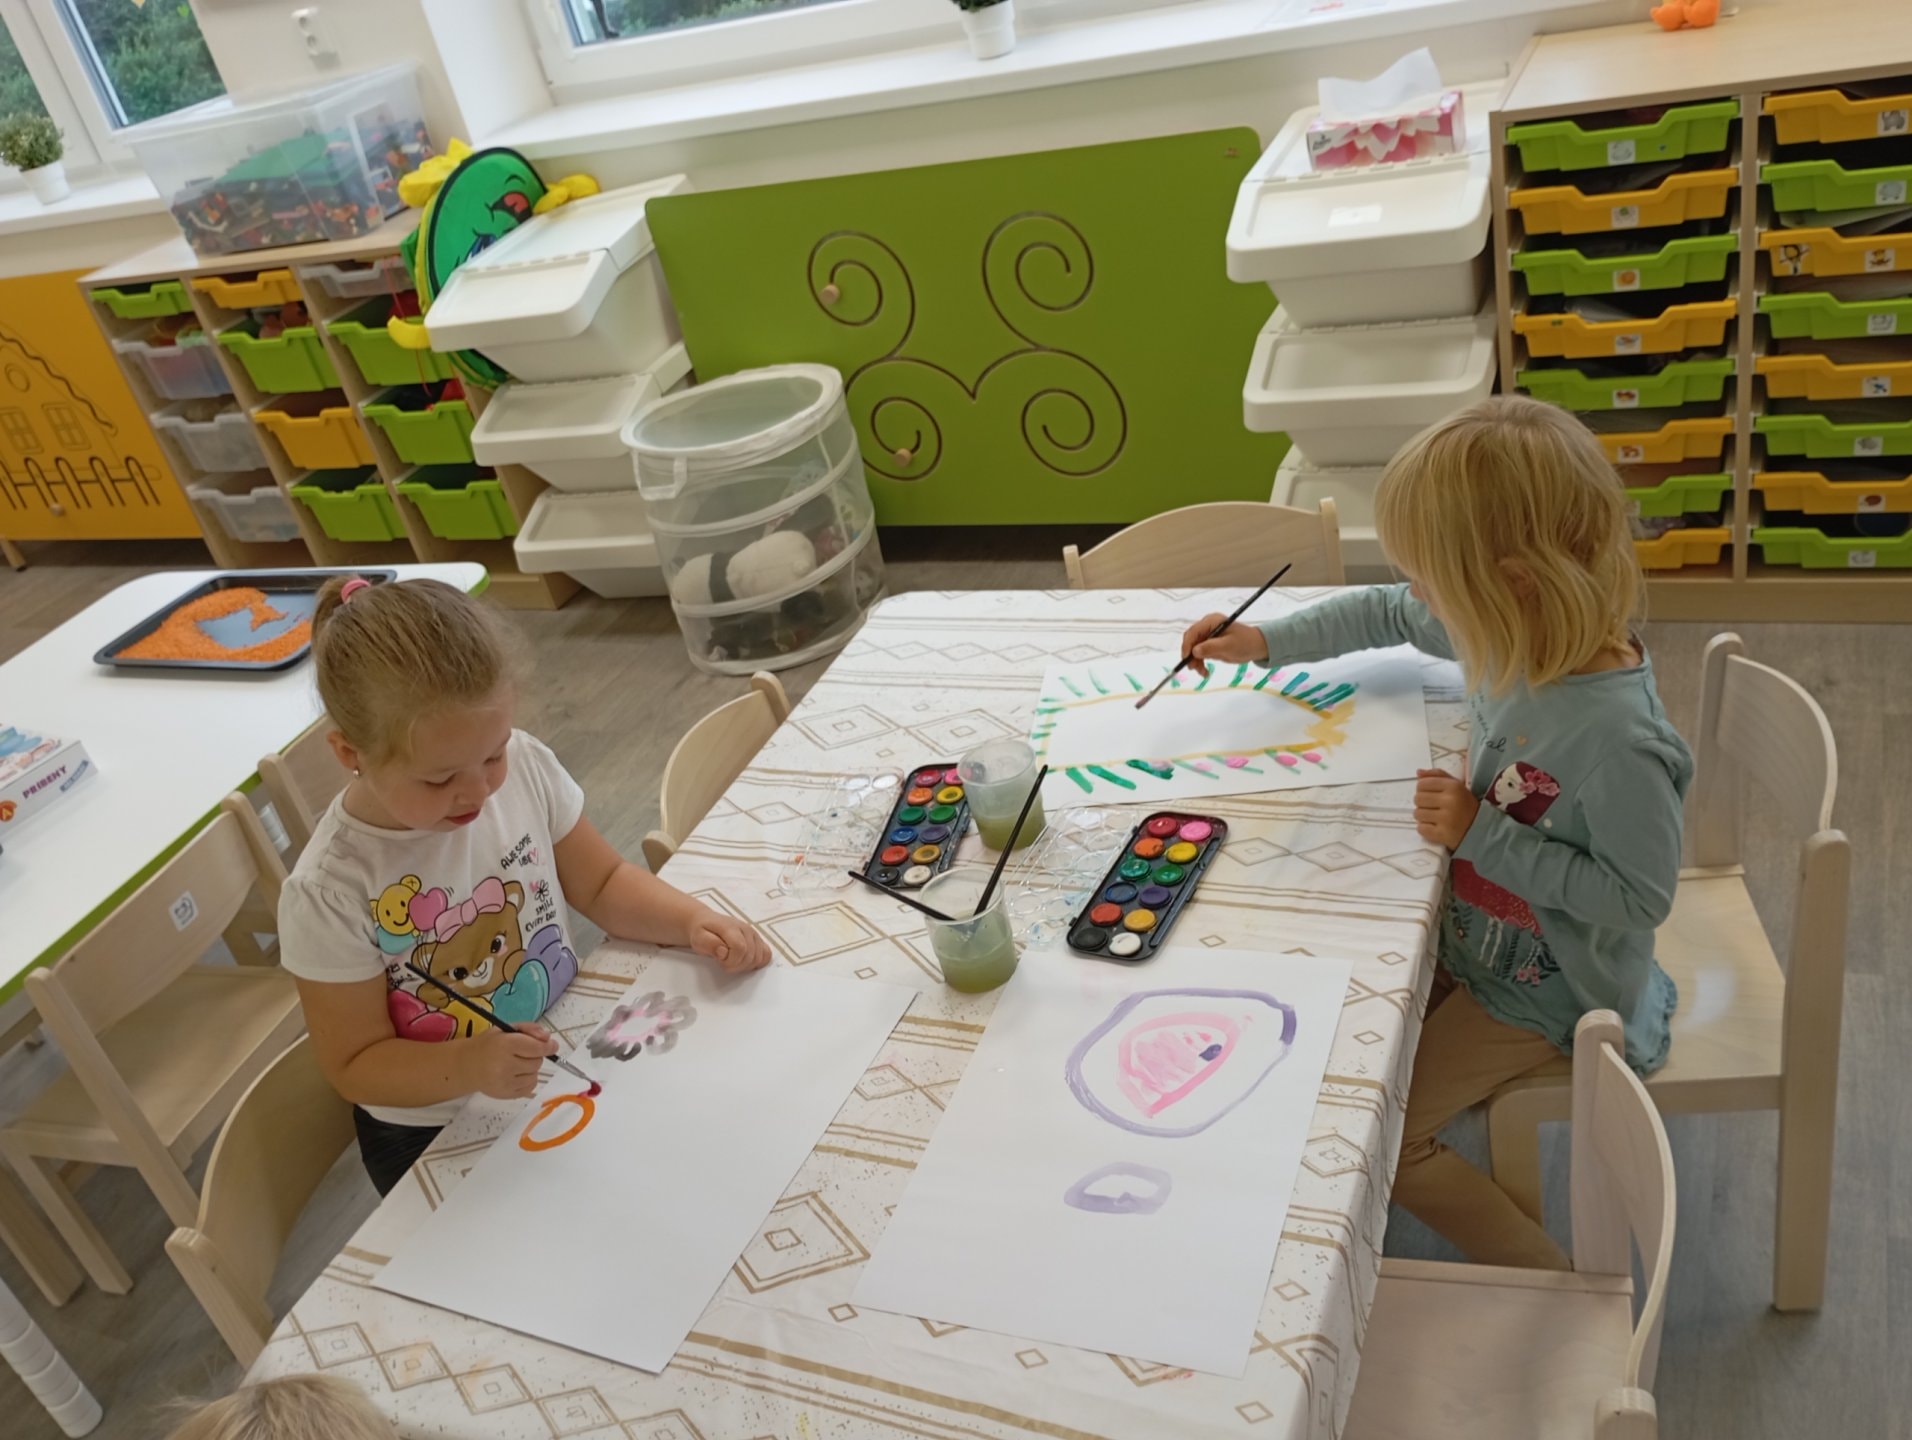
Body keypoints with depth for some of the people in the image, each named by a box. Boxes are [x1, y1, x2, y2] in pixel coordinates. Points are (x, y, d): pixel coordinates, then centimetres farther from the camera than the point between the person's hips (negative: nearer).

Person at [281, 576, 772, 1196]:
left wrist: (692, 920, -16)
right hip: (433, 1137, -2)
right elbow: (355, 1064, -16)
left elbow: (603, 883, 1)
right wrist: (469, 1066, -33)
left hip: (561, 1068, 3)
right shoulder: (330, 894, -25)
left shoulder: (525, 768, -15)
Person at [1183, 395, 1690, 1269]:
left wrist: (1479, 833, -28)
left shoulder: (1615, 738, -37)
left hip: (1543, 990, -8)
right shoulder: (1518, 634, -14)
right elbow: (1388, 615, 5)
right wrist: (1265, 643, 4)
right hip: (1475, 931, 8)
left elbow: (1639, 895, -26)